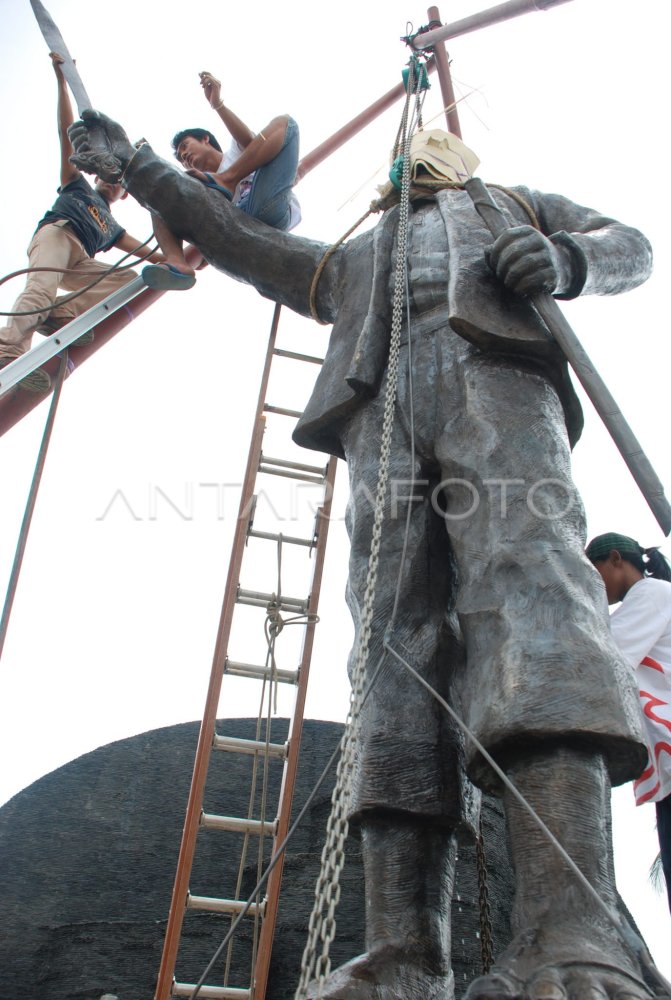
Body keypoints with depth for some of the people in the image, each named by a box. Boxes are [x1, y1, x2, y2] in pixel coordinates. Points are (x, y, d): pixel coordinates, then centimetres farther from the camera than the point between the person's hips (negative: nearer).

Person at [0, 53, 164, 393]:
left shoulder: (112, 228, 38)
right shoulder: (78, 186, 31)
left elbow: (151, 254, 33)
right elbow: (67, 132, 26)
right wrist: (61, 78, 21)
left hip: (79, 263, 4)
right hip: (54, 234, -4)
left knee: (131, 280, -18)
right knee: (40, 290, -33)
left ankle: (64, 313, -34)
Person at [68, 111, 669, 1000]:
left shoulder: (513, 205, 40)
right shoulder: (353, 260, 45)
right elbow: (240, 241, 46)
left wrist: (567, 260, 3)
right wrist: (138, 168, 48)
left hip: (493, 360, -2)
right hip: (382, 401, 3)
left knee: (524, 565, -30)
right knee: (398, 635, -19)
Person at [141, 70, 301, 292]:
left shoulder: (237, 149, 30)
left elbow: (250, 142, 1)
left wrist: (218, 104, -8)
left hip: (270, 211, -4)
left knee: (283, 123, -6)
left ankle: (226, 180, -21)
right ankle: (177, 263, -23)